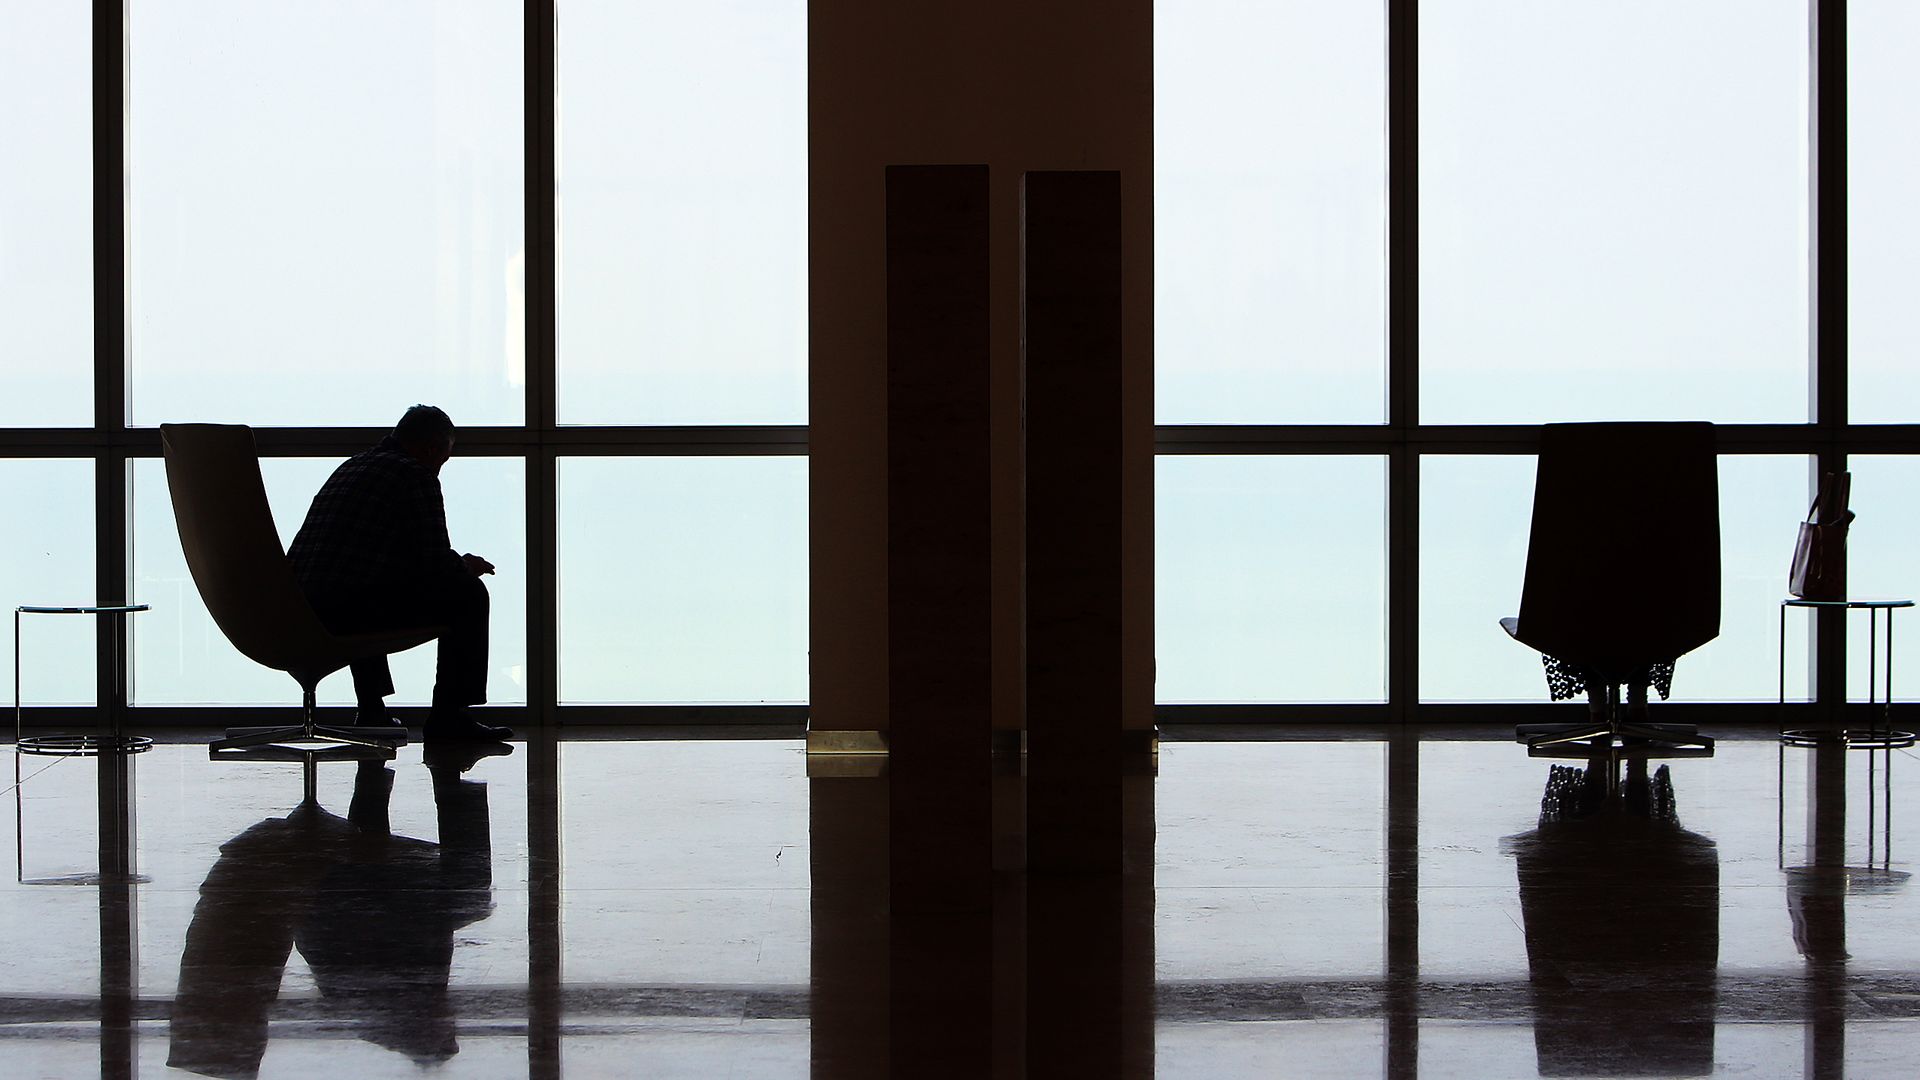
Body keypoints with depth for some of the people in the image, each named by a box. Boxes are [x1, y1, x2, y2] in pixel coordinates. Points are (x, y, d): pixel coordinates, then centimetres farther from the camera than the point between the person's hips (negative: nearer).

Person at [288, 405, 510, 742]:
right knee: (468, 592, 5)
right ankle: (449, 714, 9)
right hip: (347, 611, -8)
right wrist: (465, 565, 18)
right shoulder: (416, 475, -2)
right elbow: (435, 562, -5)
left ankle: (372, 711, 36)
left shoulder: (349, 467, 24)